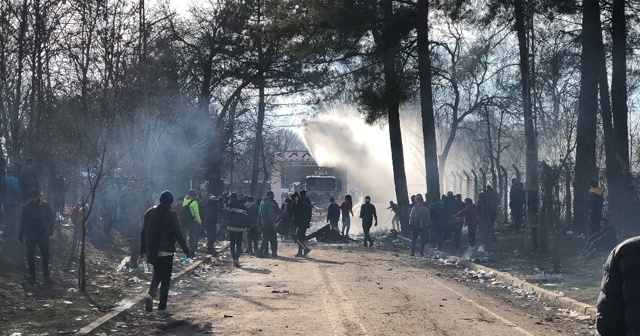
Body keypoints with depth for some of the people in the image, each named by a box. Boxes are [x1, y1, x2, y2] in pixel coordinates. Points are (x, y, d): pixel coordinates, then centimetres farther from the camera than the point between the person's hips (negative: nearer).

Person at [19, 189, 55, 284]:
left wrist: (50, 229, -9)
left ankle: (46, 275, 18)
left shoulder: (45, 205, -5)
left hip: (43, 234, -1)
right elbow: (22, 221, 6)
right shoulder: (26, 207, -2)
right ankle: (32, 276, 12)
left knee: (45, 255, 3)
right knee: (30, 256, 2)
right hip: (30, 234, 1)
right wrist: (21, 234, 5)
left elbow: (52, 217, 3)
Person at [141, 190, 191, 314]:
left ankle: (151, 295, -7)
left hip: (152, 250, 5)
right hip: (166, 250, -5)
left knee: (157, 274, 20)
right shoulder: (171, 214, -11)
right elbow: (178, 234, -12)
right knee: (166, 278, 5)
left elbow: (144, 231, 8)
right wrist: (186, 251, -7)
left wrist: (143, 248, 17)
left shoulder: (150, 212, 4)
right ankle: (162, 307, 3)